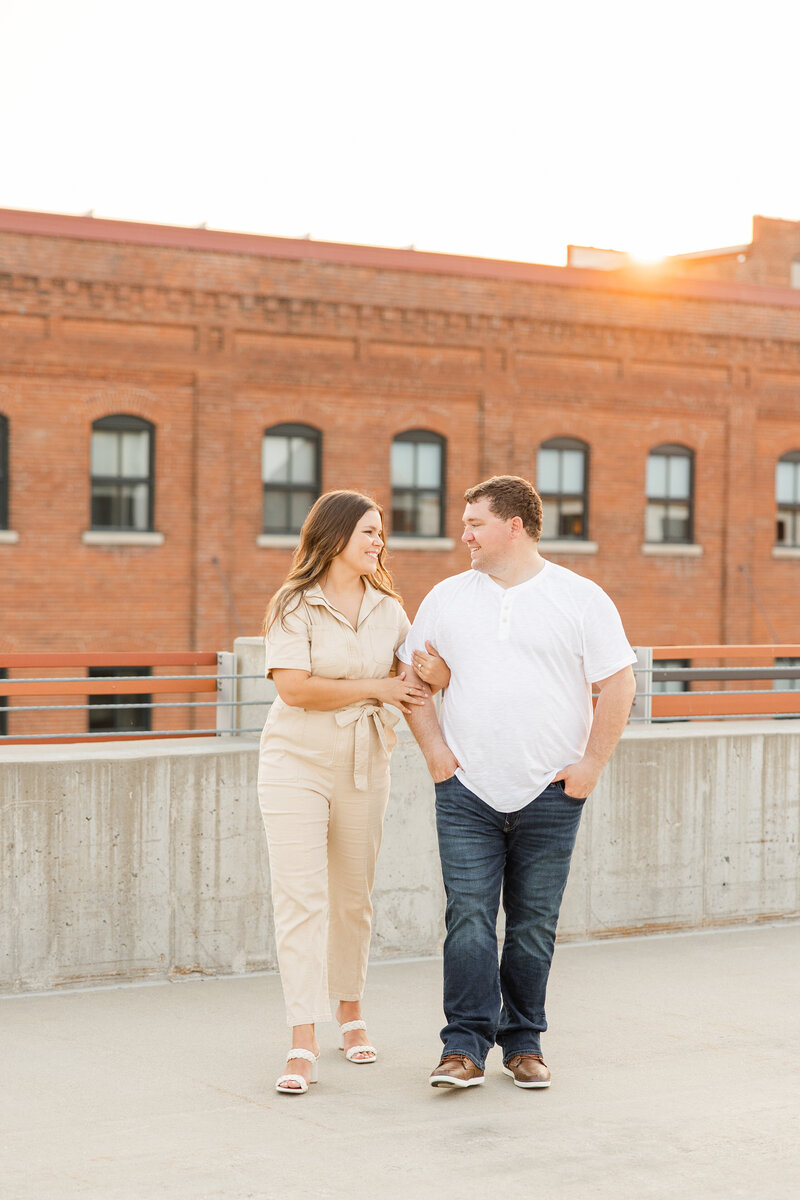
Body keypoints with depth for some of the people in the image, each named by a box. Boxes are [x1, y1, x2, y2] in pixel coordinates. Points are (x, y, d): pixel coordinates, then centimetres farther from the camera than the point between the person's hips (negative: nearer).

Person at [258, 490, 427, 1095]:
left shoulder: (388, 608, 9)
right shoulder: (295, 605, -7)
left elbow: (413, 677, 19)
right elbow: (294, 686, -18)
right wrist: (375, 688, -13)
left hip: (364, 766, 5)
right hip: (297, 763, -5)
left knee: (354, 898, 13)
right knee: (300, 900, -10)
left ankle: (351, 1011, 31)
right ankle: (303, 1044, -11)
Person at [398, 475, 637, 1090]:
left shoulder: (581, 598, 1)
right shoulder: (446, 598, 8)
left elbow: (619, 686, 1)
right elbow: (412, 677, 14)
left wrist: (590, 765, -4)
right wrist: (435, 751, 3)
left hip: (550, 796, -1)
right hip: (467, 792, 1)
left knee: (534, 924, 5)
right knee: (469, 918, -6)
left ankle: (524, 1043, 17)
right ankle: (465, 1047, -2)